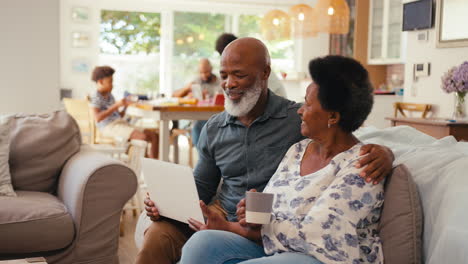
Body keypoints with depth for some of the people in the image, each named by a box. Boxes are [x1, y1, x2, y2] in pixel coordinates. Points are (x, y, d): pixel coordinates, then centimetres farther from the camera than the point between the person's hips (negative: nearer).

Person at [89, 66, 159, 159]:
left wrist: (125, 106, 8)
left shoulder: (110, 96, 21)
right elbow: (98, 118, -20)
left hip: (121, 123, 8)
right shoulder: (96, 97, -4)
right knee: (143, 136, -28)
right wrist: (116, 105, -19)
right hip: (109, 127, -8)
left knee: (154, 135, -8)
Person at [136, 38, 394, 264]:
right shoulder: (213, 129, 9)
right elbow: (200, 186, 16)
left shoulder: (300, 119, -6)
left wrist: (382, 153, -27)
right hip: (220, 217, 5)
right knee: (158, 233, -21)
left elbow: (355, 150, -3)